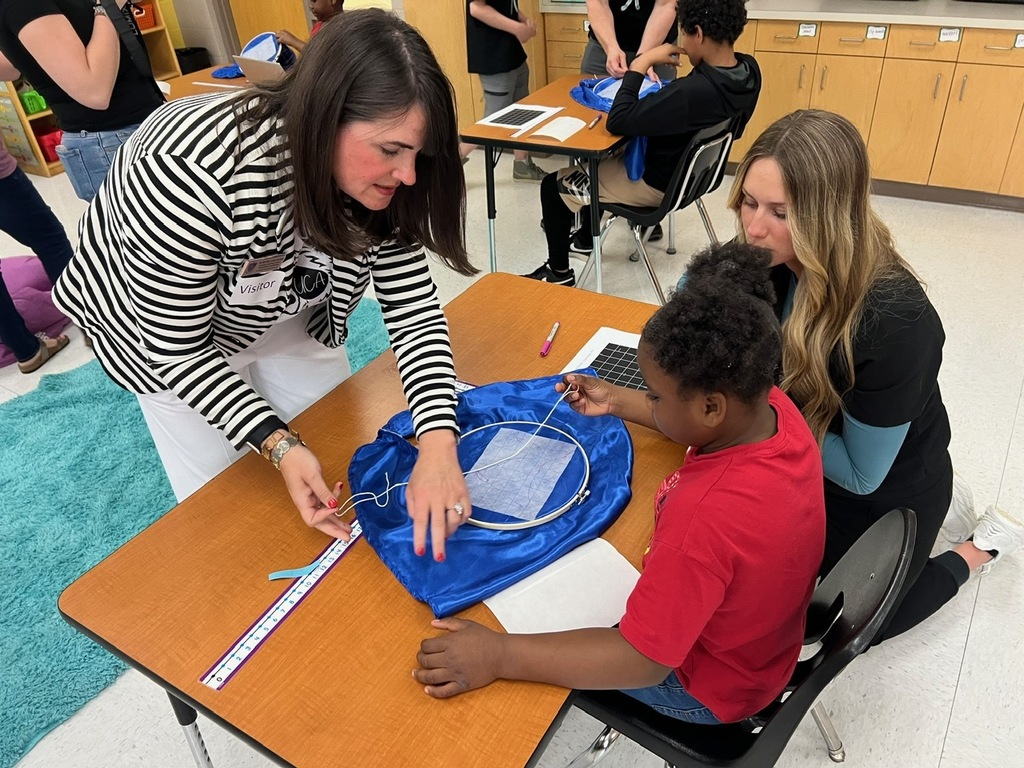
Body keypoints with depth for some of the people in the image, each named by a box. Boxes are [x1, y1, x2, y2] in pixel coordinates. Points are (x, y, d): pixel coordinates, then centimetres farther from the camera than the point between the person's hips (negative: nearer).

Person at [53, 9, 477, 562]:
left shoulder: (374, 177, -24)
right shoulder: (189, 175, -40)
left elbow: (413, 307, -23)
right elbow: (179, 350, -29)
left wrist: (438, 442, -36)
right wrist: (279, 444, -39)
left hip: (286, 313, 5)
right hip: (168, 332, -4)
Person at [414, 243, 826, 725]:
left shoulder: (708, 518, -44)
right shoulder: (770, 405, -19)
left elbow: (641, 661, -35)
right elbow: (690, 417, 6)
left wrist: (498, 656, -33)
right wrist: (617, 403, 3)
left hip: (705, 688, -7)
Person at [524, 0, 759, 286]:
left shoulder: (694, 91, -38)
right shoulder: (748, 69, -11)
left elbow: (617, 122, -34)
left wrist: (640, 64, -25)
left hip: (658, 184, -9)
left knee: (554, 184, 4)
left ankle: (559, 272, 20)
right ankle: (587, 235, 42)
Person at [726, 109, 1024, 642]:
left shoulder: (893, 322, -39)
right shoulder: (772, 259, -22)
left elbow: (860, 474, -28)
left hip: (886, 495, -6)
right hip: (809, 463, 6)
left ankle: (981, 547, 33)